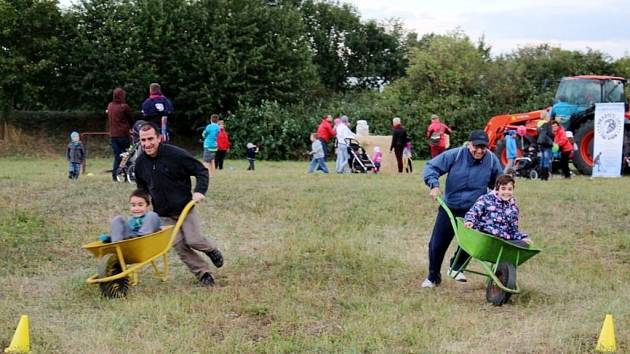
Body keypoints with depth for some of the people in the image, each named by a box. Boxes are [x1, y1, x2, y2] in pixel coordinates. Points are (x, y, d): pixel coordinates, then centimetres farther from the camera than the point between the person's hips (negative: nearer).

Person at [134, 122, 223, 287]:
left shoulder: (176, 154, -16)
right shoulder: (140, 162, 0)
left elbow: (201, 171, -10)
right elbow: (142, 188, 17)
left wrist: (200, 191, -23)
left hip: (185, 207, -4)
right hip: (164, 214, 4)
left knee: (193, 240, -12)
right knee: (179, 246, -4)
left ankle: (212, 248, 23)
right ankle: (203, 274, 10)